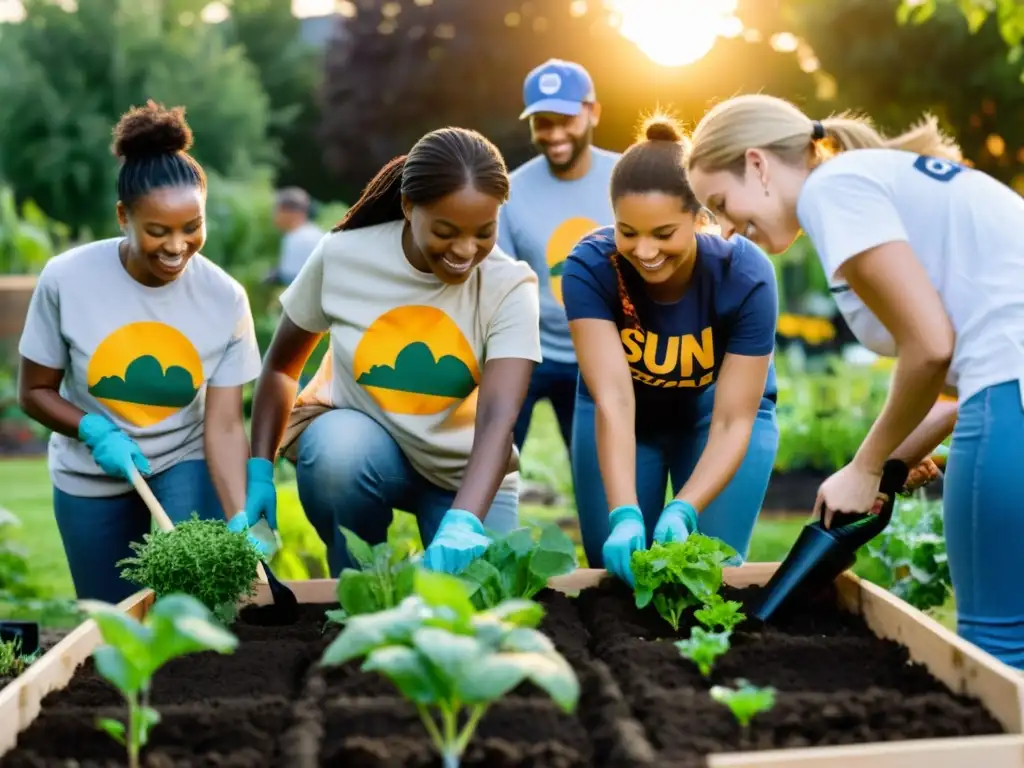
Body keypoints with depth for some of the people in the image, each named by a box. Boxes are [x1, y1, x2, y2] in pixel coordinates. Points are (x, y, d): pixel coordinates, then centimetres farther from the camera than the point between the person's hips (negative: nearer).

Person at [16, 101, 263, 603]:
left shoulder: (225, 298, -17)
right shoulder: (67, 279, -18)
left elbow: (224, 427, -17)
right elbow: (34, 391, -6)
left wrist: (240, 517, -31)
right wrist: (95, 430, -24)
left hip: (185, 466, 0)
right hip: (92, 478, 1)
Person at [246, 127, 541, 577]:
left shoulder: (510, 287, -21)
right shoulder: (341, 257, -18)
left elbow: (499, 418, -34)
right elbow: (280, 367, -3)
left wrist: (463, 522, -51)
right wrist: (260, 470, -15)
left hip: (464, 471, 0)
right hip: (354, 436, 0)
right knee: (337, 448, -34)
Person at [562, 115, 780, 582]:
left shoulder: (746, 274, -30)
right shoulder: (590, 266, -29)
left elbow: (732, 421, -29)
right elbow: (612, 399, -36)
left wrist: (683, 511, -44)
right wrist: (625, 515, -48)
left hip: (716, 411, -1)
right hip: (624, 418, 1)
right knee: (614, 570, 2)